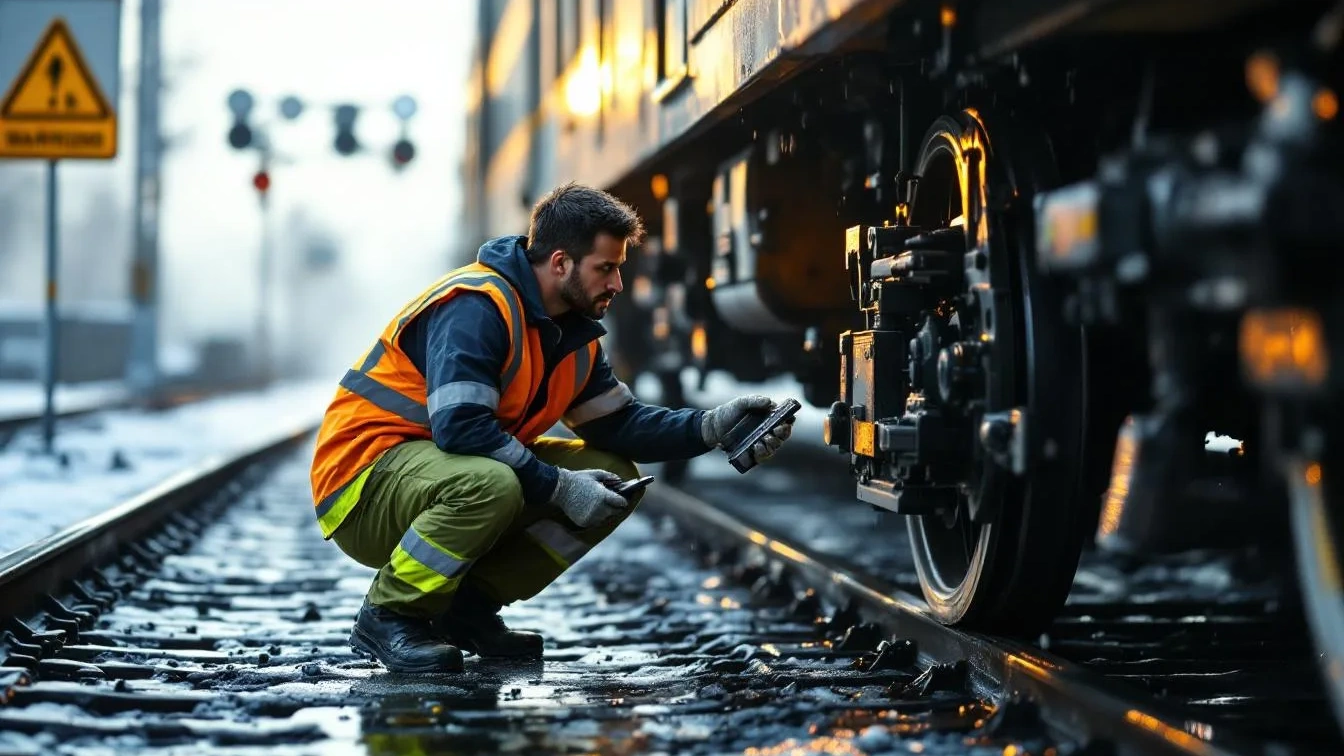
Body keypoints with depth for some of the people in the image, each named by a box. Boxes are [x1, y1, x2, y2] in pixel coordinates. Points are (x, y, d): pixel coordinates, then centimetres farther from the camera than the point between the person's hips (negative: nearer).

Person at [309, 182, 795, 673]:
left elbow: (618, 424, 7)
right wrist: (559, 487, -27)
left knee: (615, 477, -1)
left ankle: (469, 605, 3)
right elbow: (459, 427, -32)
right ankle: (388, 615, -15)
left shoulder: (573, 331, 7)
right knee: (492, 483, -39)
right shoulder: (477, 306, -23)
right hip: (366, 481, -9)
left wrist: (710, 426, -9)